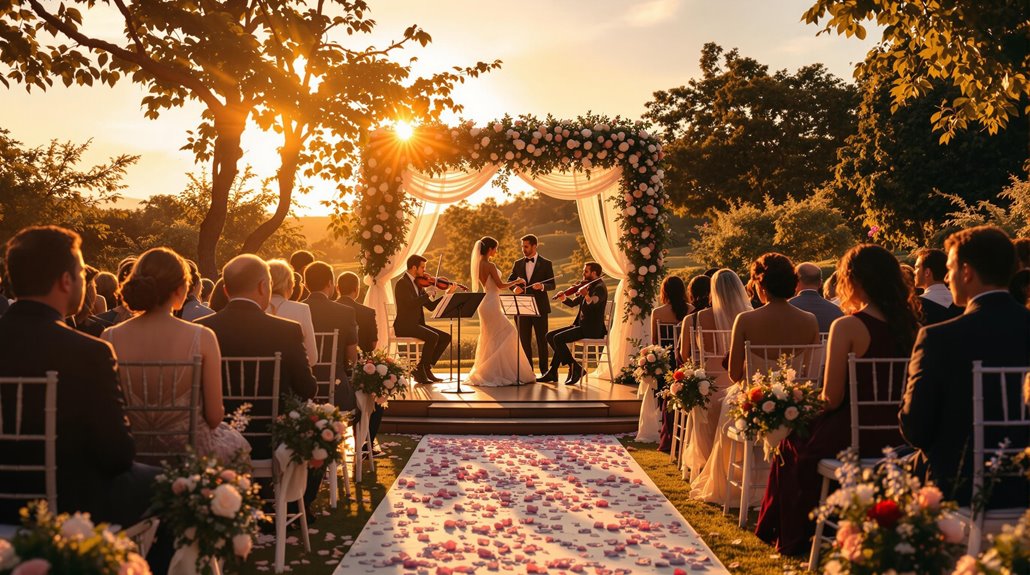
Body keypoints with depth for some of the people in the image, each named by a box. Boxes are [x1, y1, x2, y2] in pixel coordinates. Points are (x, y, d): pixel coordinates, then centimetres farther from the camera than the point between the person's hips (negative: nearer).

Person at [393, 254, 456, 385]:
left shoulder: (418, 284, 16)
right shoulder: (402, 283, -10)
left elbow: (431, 306, 13)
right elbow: (411, 303, -26)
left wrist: (448, 294, 5)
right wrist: (428, 294, -17)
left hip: (417, 324, 9)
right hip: (404, 325, -9)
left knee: (446, 337, -3)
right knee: (433, 336, -28)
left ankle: (426, 367, 2)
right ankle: (420, 371, -15)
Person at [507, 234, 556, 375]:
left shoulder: (546, 263, 0)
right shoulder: (518, 264, 10)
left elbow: (552, 285, -2)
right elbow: (509, 281, 13)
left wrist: (542, 286, -23)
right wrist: (514, 288, -9)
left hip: (539, 307, -3)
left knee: (542, 340, 1)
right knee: (524, 340, 5)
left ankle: (544, 370, 9)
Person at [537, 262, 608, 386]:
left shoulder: (600, 287, -11)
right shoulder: (588, 286, 18)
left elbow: (593, 305, -31)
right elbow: (573, 303, 16)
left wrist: (586, 296, -51)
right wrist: (564, 298, -4)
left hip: (592, 329, -10)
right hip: (581, 325, 10)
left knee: (558, 338, -22)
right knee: (550, 335, 3)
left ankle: (575, 368, -12)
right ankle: (552, 372, 4)